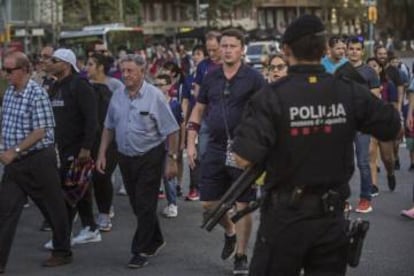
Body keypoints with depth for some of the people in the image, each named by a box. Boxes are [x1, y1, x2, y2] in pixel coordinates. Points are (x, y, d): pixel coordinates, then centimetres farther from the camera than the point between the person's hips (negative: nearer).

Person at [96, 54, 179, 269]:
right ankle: (155, 241, 32)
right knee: (137, 205, 13)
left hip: (150, 157, -6)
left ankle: (141, 251, 5)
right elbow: (109, 128, 14)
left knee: (145, 205, -4)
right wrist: (102, 154, 9)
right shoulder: (117, 98, 4)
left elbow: (171, 131, -11)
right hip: (126, 158, 6)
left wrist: (172, 160, -13)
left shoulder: (154, 96, -12)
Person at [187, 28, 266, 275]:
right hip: (215, 148, 4)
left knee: (243, 205, 2)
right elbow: (198, 110, 13)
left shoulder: (253, 78, -7)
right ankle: (230, 232, 38)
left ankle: (241, 256, 17)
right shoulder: (211, 78, 6)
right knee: (208, 203, 8)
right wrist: (191, 143, 7)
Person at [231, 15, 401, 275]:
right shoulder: (351, 93, -6)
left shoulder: (271, 97, -16)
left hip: (286, 215, -3)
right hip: (332, 215, 3)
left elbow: (244, 158, -22)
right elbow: (393, 128, 8)